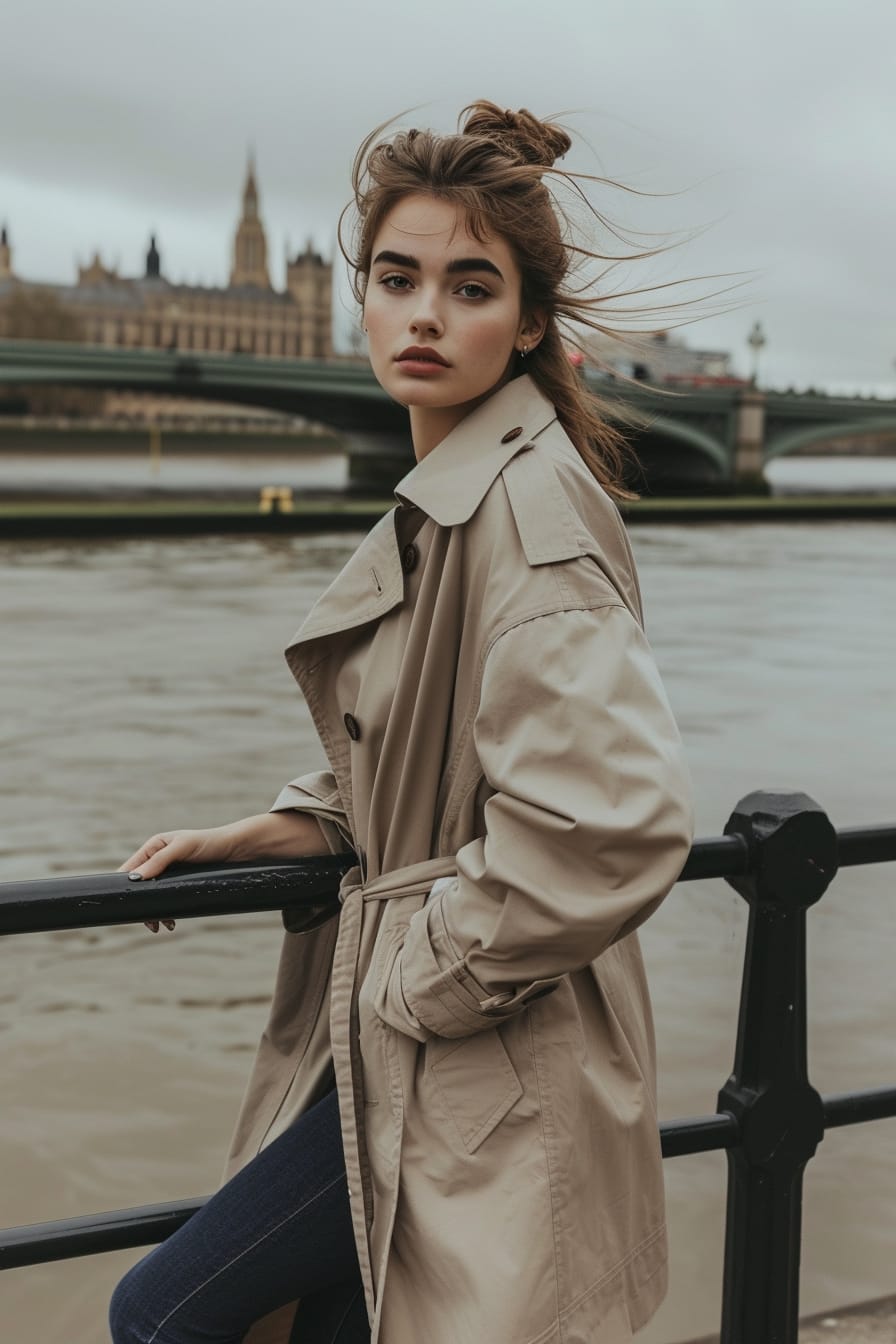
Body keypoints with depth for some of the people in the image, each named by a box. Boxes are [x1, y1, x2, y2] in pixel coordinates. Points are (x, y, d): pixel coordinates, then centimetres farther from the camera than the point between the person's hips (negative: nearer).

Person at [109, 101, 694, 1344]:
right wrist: (244, 840, 7)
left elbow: (610, 824, -31)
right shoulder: (443, 498, 9)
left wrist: (422, 980, -18)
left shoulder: (529, 506, -22)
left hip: (483, 1069, -9)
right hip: (401, 1039, 9)